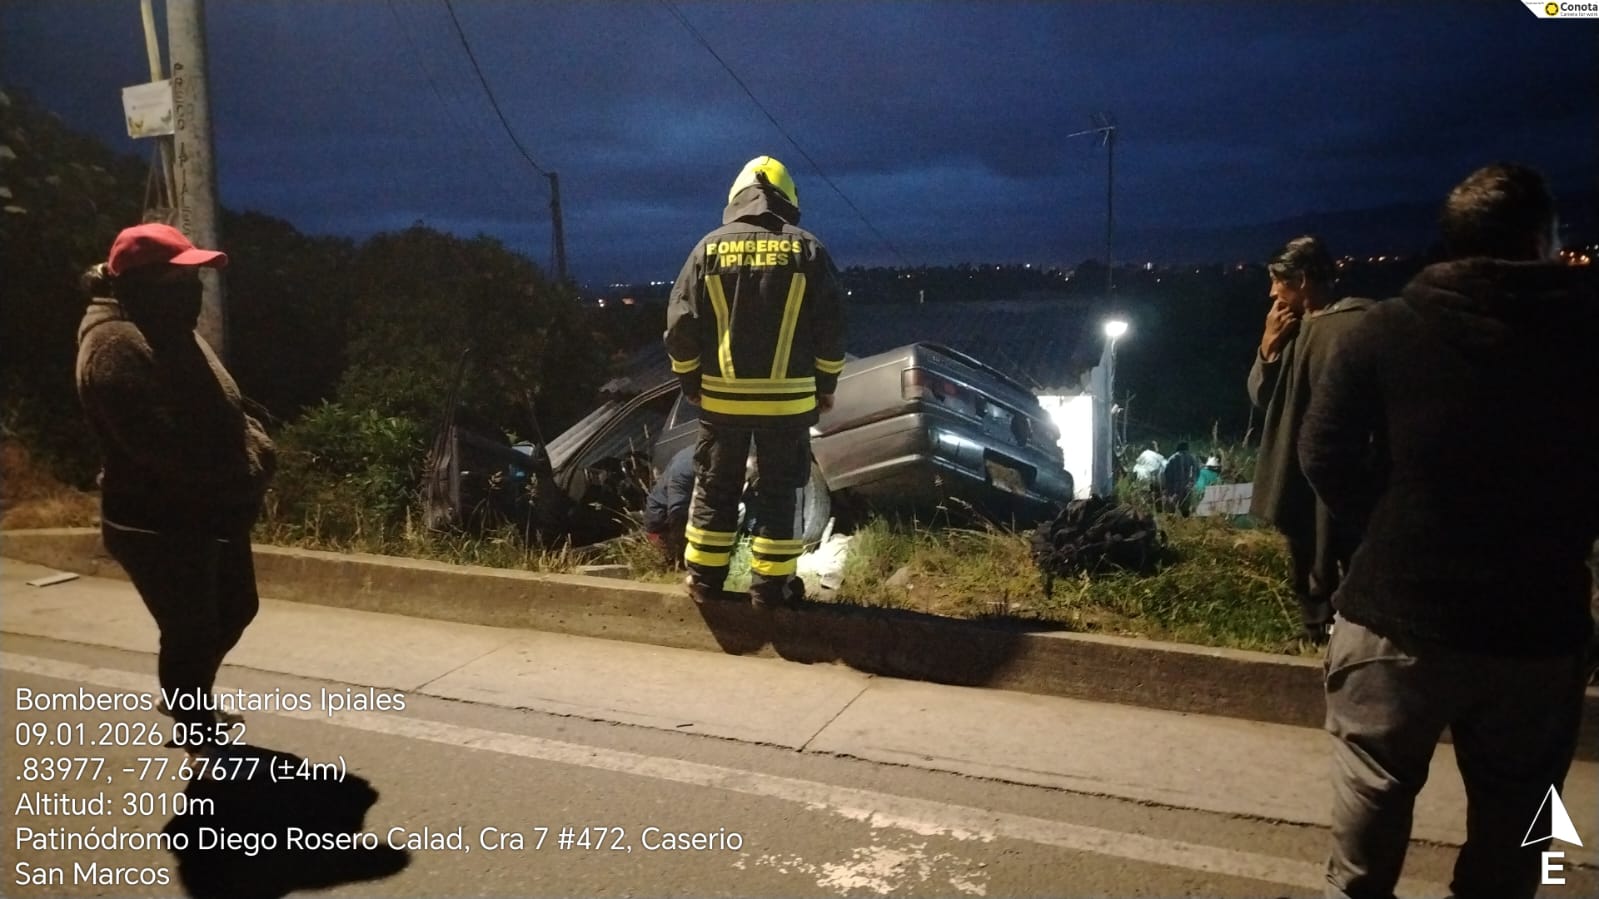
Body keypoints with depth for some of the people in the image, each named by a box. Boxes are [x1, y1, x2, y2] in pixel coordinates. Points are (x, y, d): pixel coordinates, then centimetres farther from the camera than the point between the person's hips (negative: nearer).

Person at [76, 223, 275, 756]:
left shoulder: (169, 331, 14)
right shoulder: (117, 344, -20)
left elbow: (218, 410, 18)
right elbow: (154, 440, -28)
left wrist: (255, 446, -2)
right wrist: (237, 473, -21)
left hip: (207, 511, 10)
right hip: (159, 524, -10)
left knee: (237, 609, 22)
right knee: (190, 631, 2)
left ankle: (188, 702, 43)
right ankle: (198, 734, 21)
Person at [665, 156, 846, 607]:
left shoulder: (710, 247, 1)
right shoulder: (807, 249, -1)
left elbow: (681, 326, 1)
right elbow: (831, 328, -2)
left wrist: (691, 383, 13)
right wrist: (825, 386, 10)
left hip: (720, 396, 1)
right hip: (788, 398, -1)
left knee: (714, 488, 13)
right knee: (778, 490, 9)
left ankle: (705, 578, 19)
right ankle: (770, 583, 12)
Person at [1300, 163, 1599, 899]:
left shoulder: (1391, 328, -5)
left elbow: (1324, 455, -5)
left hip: (1399, 611, -1)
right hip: (1538, 622, 1)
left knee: (1373, 796, 15)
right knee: (1512, 822, 17)